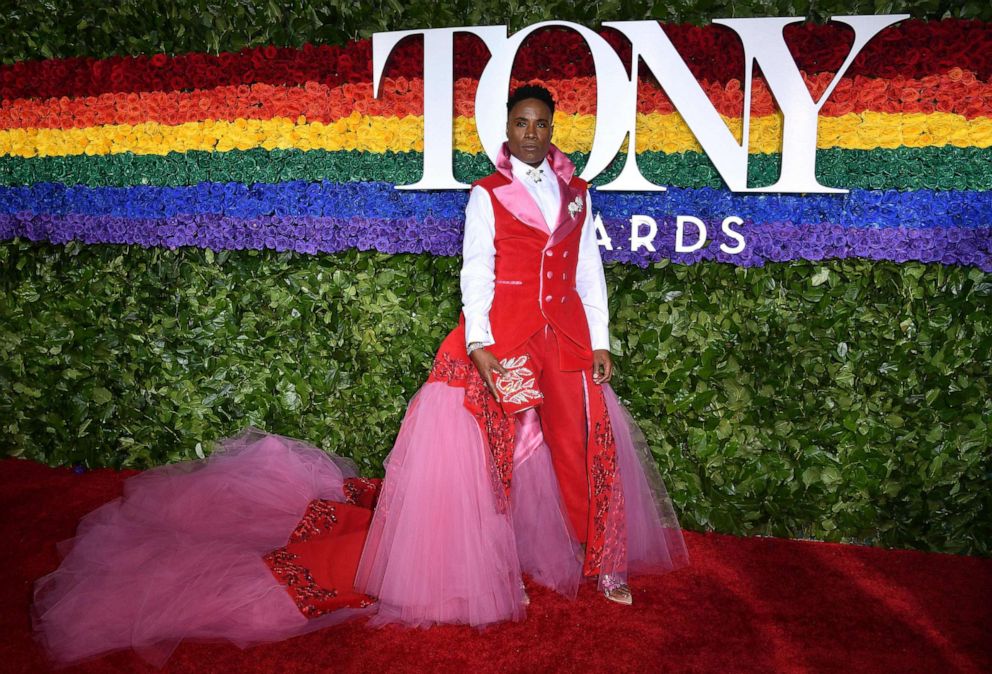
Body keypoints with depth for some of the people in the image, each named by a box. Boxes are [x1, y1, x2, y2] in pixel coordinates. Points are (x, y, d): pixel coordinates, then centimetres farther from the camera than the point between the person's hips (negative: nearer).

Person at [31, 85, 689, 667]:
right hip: (502, 334, -4)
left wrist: (600, 343, 8)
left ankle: (602, 562, 28)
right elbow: (476, 272, -6)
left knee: (585, 444, 9)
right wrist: (479, 344, -17)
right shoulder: (487, 195, -1)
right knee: (471, 445, -3)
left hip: (567, 336, 4)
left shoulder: (576, 192, 11)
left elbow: (590, 271, 13)